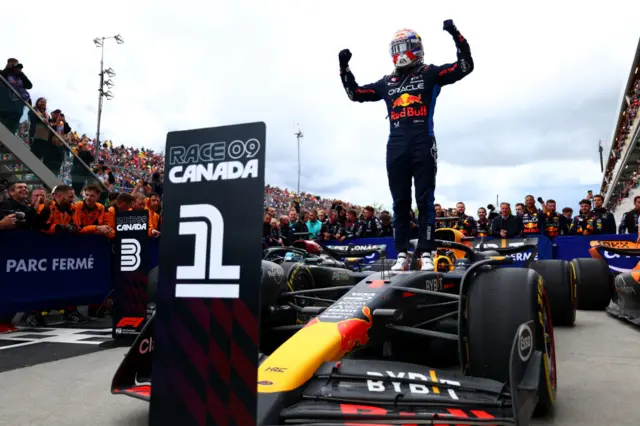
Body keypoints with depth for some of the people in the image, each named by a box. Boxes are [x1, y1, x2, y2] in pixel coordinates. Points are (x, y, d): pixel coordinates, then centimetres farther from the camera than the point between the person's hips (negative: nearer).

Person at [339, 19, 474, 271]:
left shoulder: (430, 74, 11)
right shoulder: (387, 82, 19)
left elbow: (466, 66, 3)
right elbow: (355, 94, 23)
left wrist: (456, 36, -6)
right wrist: (344, 68, 17)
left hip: (423, 144, -3)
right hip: (396, 147, 3)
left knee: (425, 201, -3)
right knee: (400, 203, 3)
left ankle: (426, 254, -1)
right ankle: (401, 255, 7)